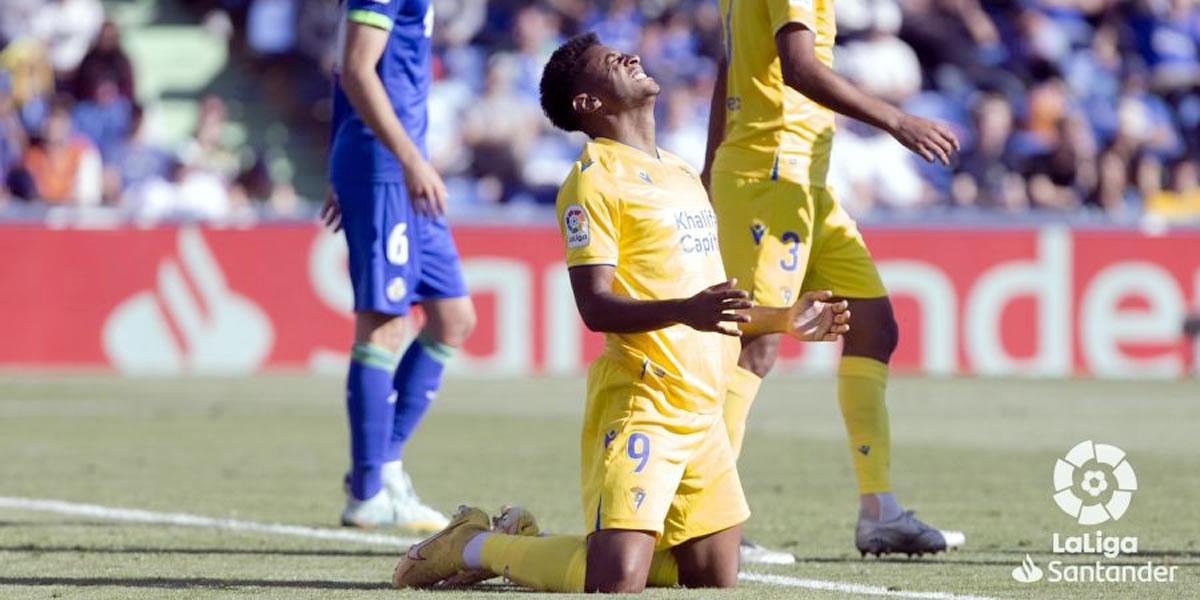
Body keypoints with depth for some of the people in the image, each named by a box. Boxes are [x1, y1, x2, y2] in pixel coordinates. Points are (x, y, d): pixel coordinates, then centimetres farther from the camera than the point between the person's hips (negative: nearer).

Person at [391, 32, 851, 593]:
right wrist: (683, 310, -32)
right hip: (638, 403, -8)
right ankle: (477, 546, 5)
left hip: (702, 410, 8)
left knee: (715, 580, 6)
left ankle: (535, 545, 22)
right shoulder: (594, 180, -7)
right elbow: (595, 307, -18)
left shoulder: (682, 173, 20)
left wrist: (784, 320, 20)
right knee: (615, 582, -21)